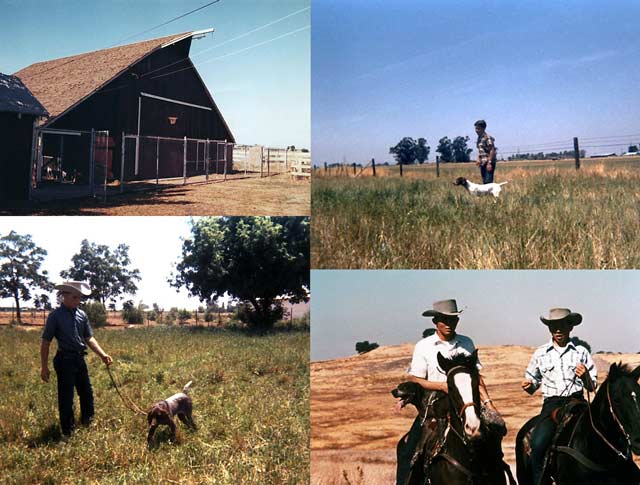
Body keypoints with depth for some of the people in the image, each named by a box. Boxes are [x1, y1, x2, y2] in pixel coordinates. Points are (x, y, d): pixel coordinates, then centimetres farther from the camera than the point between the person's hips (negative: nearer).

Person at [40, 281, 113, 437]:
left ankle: (88, 422, 36)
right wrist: (44, 367, -9)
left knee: (87, 393, 17)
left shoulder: (82, 315, 6)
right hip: (65, 361, -6)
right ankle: (68, 431, 17)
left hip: (80, 359, 6)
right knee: (66, 397, 3)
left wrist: (103, 355, -5)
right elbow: (45, 342, -8)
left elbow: (89, 338, 8)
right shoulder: (56, 316, -10)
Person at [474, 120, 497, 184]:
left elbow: (492, 150, -17)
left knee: (488, 182, -15)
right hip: (482, 163, 9)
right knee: (484, 182, 9)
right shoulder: (479, 138, 15)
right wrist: (478, 159, 12)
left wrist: (489, 163, -22)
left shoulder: (487, 137, -12)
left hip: (488, 163, -9)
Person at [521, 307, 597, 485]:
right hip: (551, 403, 0)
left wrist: (585, 377, -8)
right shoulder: (540, 353, 13)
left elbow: (592, 387, 15)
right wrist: (528, 385, -3)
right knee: (538, 444, -24)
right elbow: (533, 383, 21)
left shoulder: (581, 352, 11)